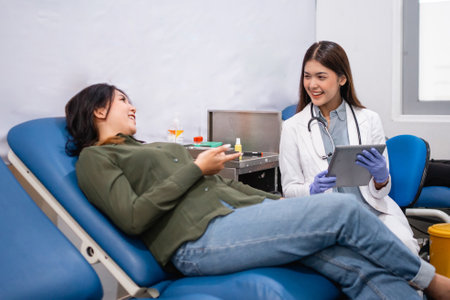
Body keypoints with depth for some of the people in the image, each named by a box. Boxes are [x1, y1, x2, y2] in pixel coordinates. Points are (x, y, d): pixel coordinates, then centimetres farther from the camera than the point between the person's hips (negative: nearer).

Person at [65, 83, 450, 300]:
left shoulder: (158, 148, 30)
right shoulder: (94, 159, 8)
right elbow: (133, 217, -9)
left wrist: (283, 204, 16)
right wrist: (196, 168, -5)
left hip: (236, 209, 8)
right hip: (199, 238, -7)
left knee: (361, 266, -11)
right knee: (345, 209, -14)